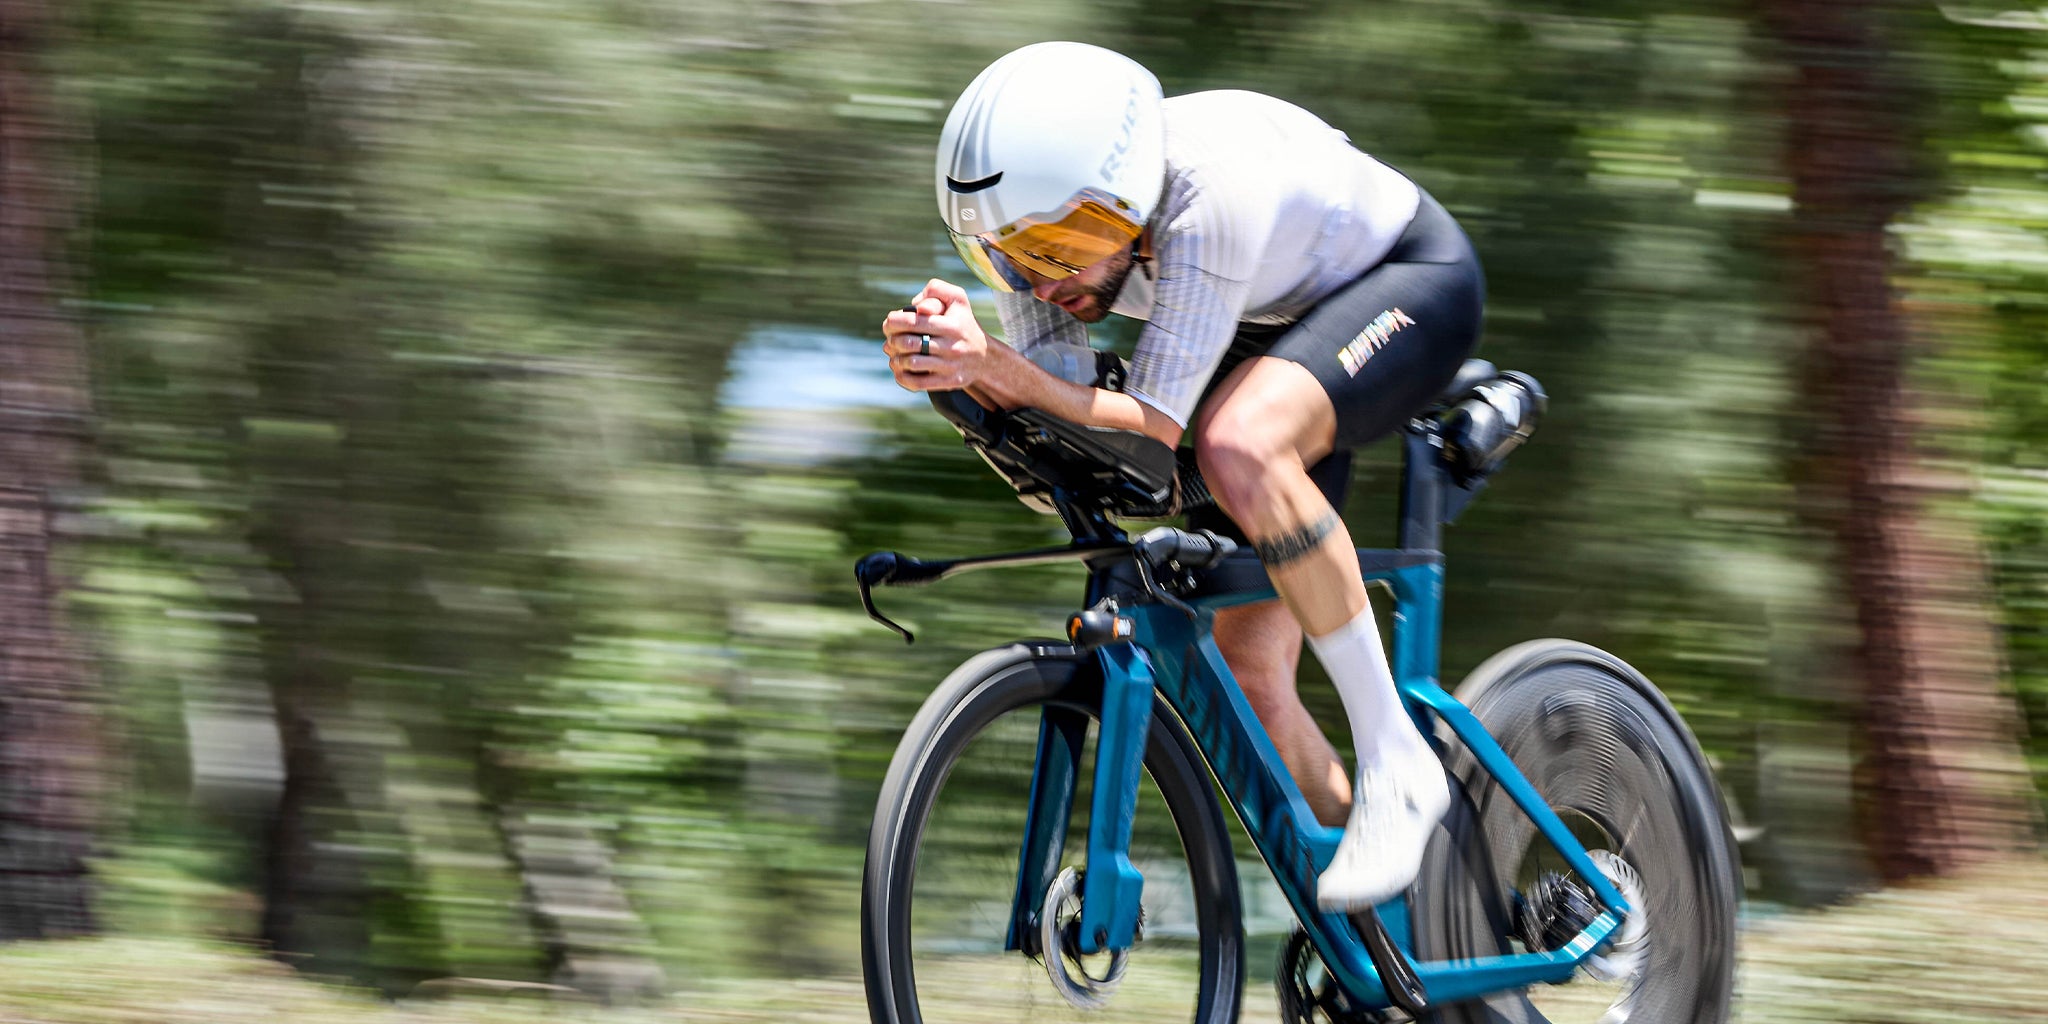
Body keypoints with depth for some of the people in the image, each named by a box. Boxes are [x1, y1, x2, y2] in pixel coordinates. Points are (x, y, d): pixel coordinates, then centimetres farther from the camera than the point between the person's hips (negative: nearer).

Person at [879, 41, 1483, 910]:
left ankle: (1394, 761, -25)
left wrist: (1006, 374, -53)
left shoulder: (1211, 196, -39)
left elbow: (1157, 423, -39)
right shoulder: (1057, 213, -19)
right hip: (1284, 322, 7)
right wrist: (967, 374, -38)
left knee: (1240, 449, -38)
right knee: (1247, 672, -4)